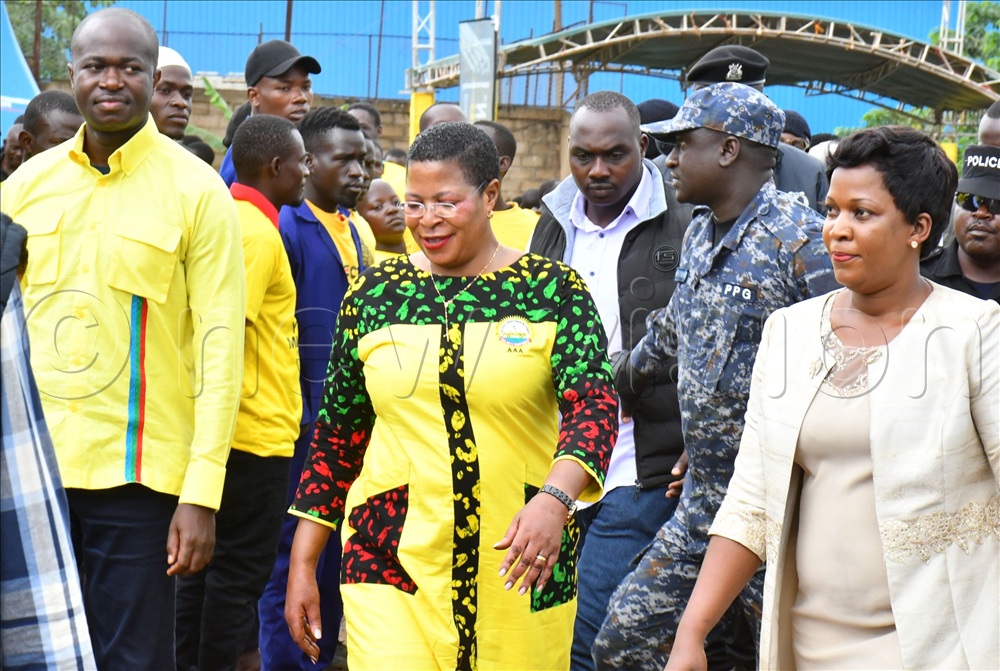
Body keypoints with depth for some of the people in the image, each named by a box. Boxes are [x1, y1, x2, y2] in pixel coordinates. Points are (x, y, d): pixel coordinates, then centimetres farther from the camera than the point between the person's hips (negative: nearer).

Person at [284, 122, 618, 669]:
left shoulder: (552, 290, 0)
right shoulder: (373, 293, 7)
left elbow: (594, 407, -13)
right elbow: (336, 435, 12)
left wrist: (555, 498, -32)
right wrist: (302, 564, 9)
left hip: (518, 562, -1)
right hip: (392, 558, 1)